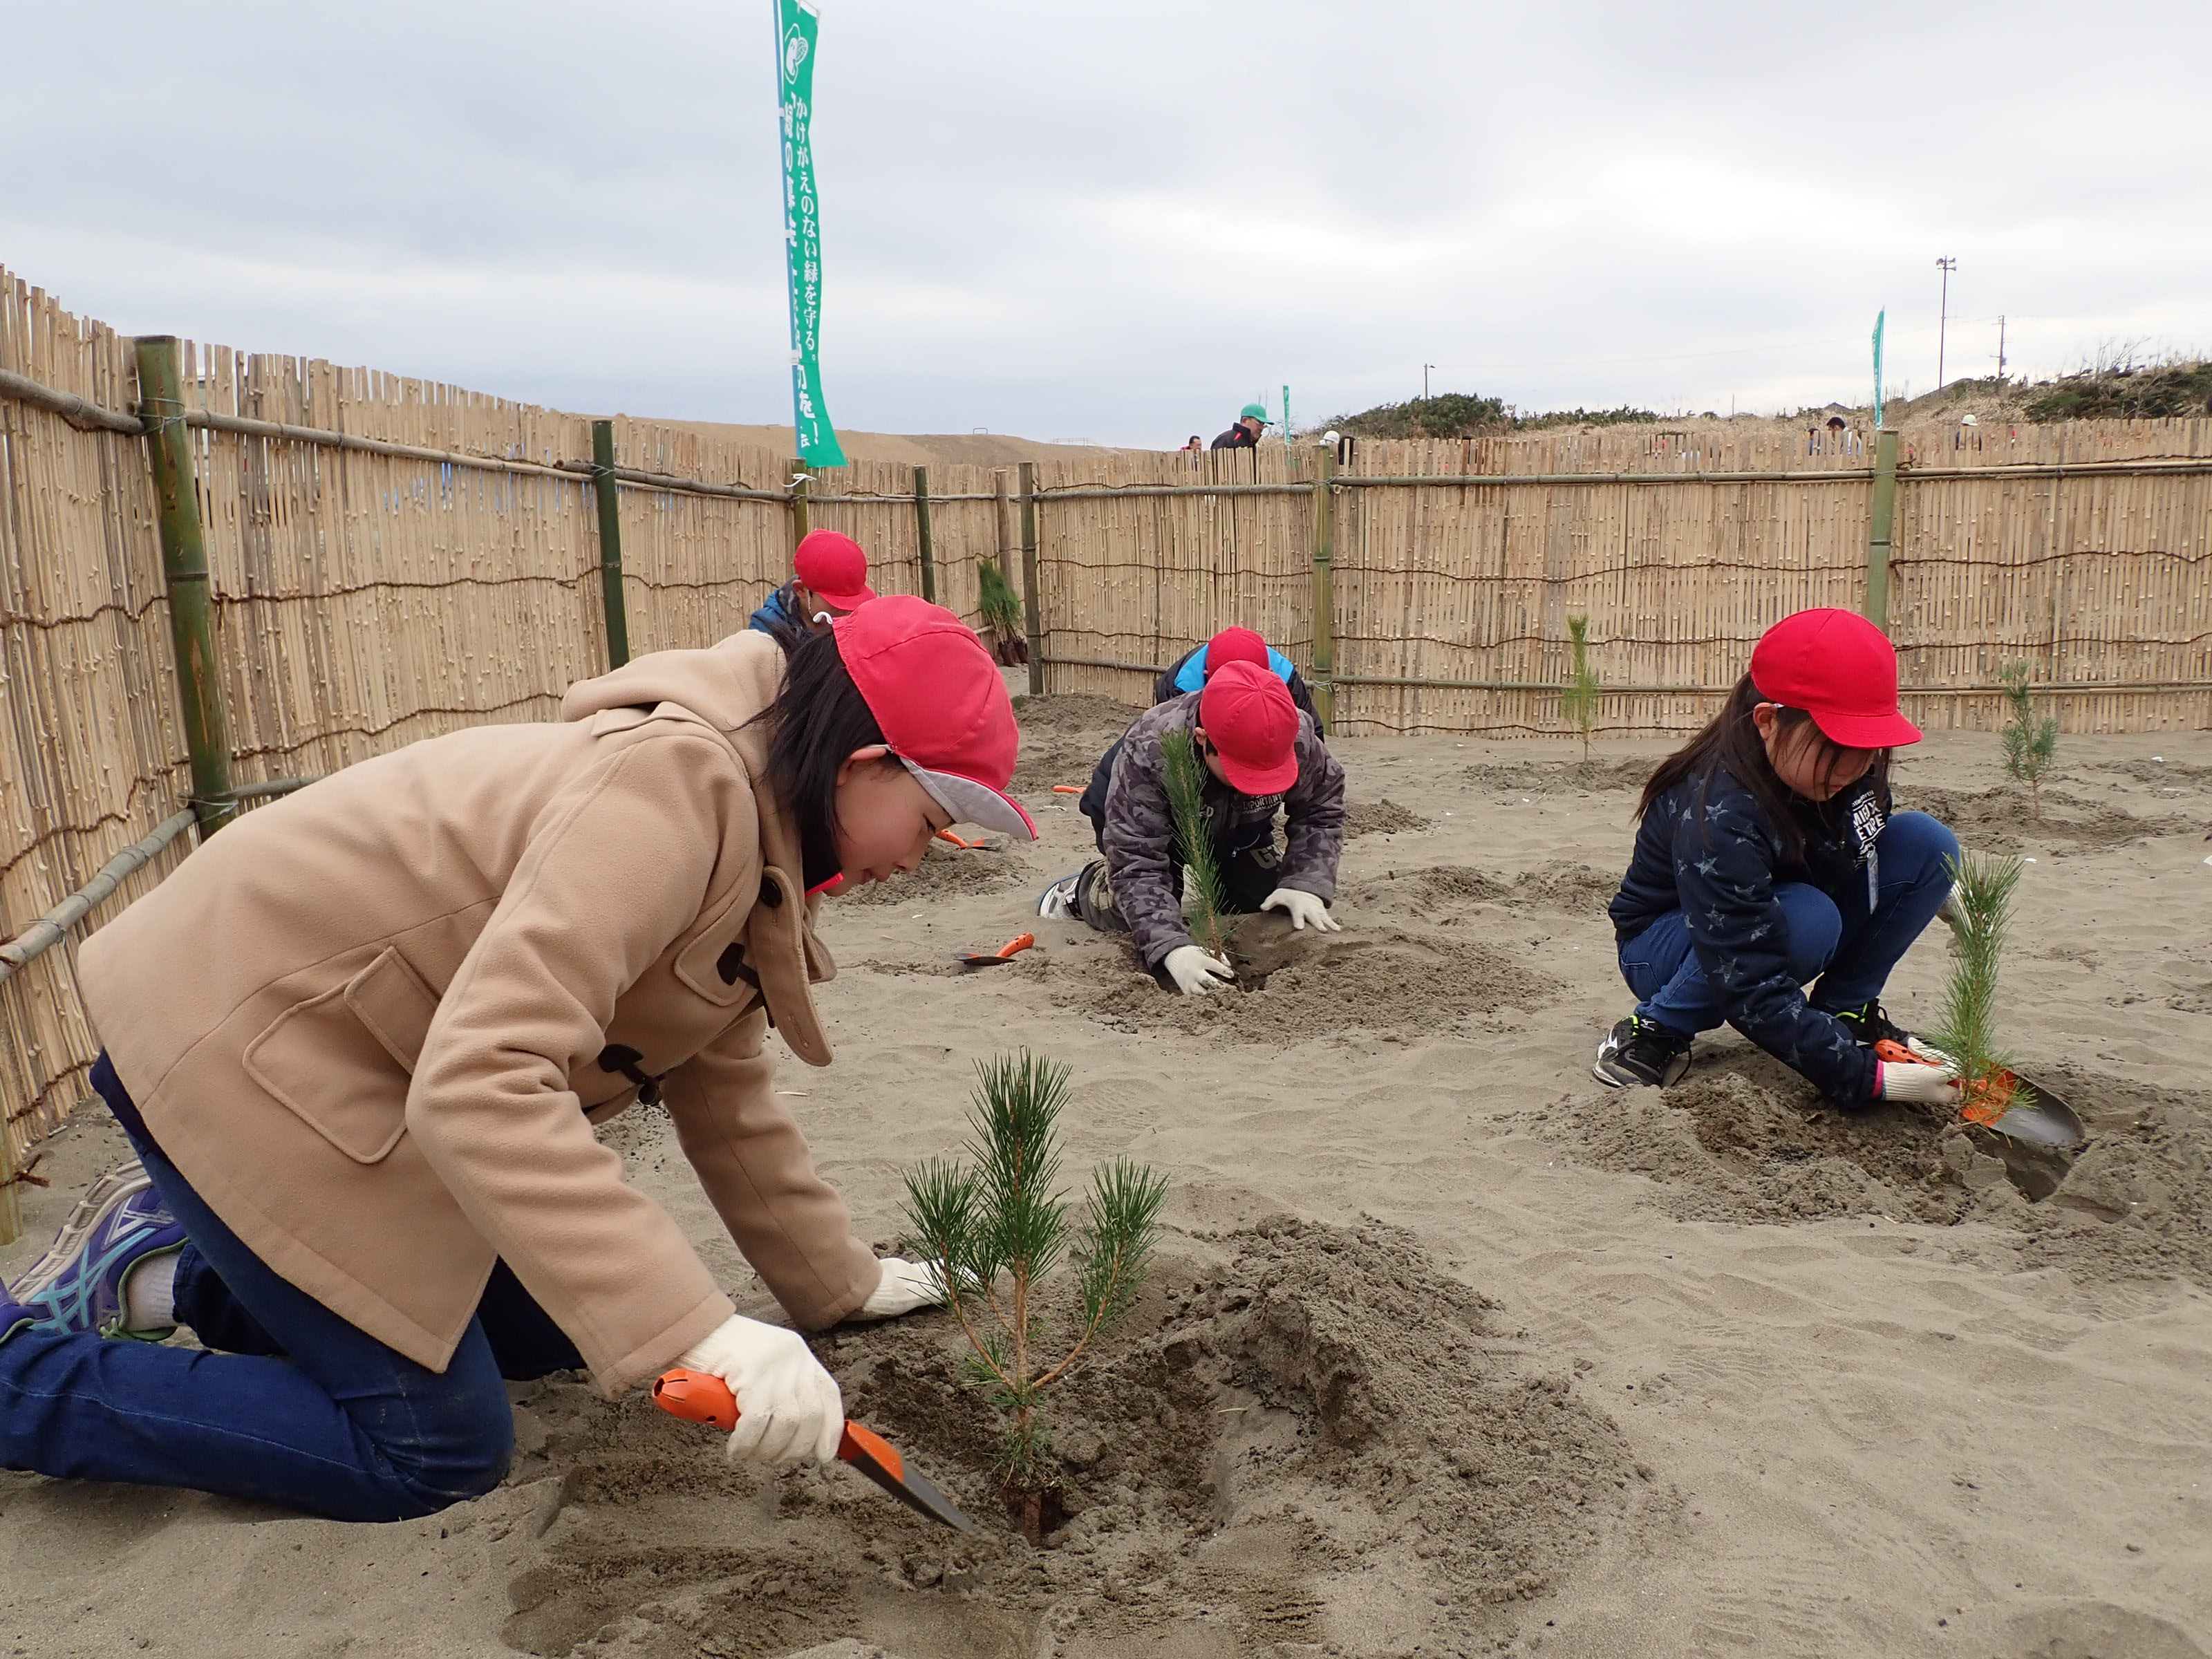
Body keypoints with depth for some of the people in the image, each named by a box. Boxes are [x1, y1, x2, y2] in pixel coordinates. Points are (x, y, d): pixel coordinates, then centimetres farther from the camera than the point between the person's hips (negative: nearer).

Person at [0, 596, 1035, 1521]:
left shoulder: (752, 839, 3)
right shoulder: (675, 785, -28)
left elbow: (724, 1097, 10)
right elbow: (480, 1081, -38)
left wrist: (840, 1284, 16)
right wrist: (698, 1331, -41)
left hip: (340, 1035, 10)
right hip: (234, 1031, -9)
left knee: (539, 1327, 13)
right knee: (437, 1448, -4)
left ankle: (173, 1264, 21)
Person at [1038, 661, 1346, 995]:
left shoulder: (1299, 740, -36)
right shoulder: (1146, 754, -46)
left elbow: (1321, 811, -17)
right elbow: (1137, 864, -44)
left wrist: (1305, 884, -32)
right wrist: (1172, 948, -56)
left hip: (1237, 825, 4)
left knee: (1267, 907, -4)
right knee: (1132, 918, -17)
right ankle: (1080, 890, 18)